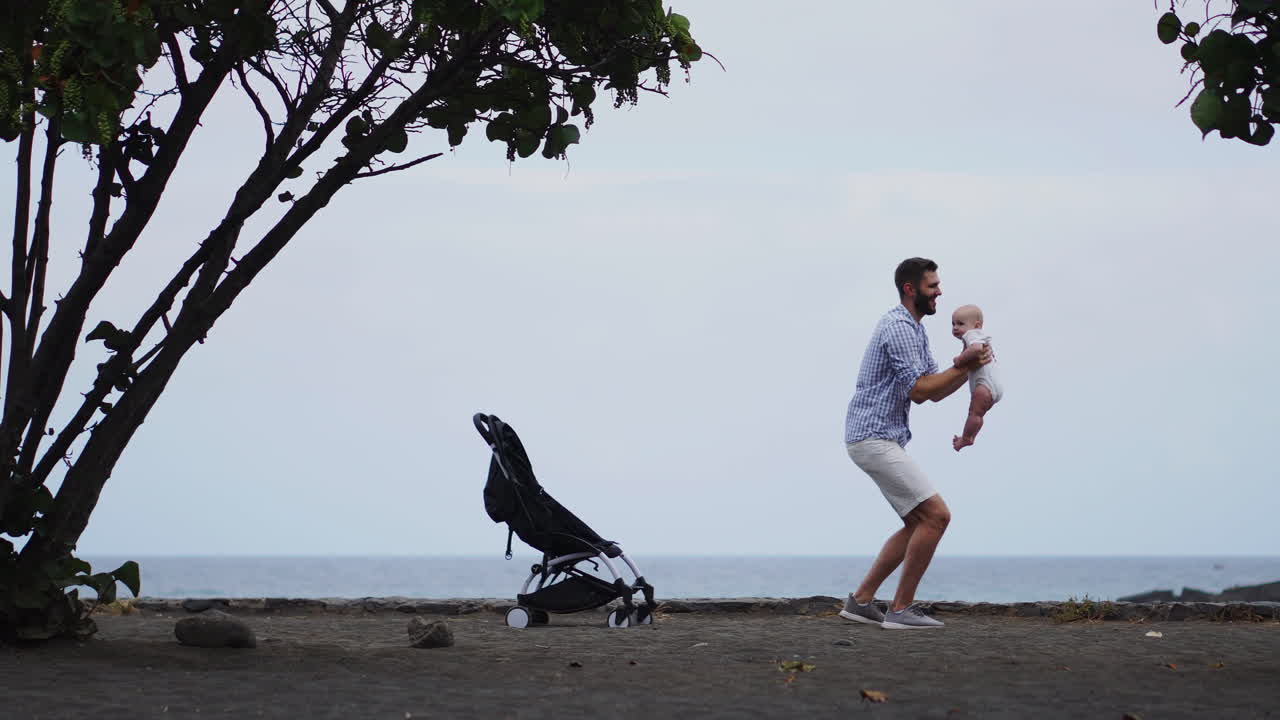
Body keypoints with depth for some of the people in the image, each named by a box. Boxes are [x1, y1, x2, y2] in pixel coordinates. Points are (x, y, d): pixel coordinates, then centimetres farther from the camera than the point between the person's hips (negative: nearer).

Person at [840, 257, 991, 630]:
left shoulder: (914, 330, 19)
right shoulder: (899, 327, -15)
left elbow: (935, 391, 18)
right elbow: (919, 390, -21)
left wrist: (969, 368, 4)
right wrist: (962, 365, -13)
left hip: (885, 440, 11)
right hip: (874, 439, -11)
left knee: (918, 523, 13)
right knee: (935, 515, -13)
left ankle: (861, 600, 14)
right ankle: (901, 609, -8)